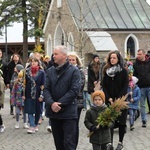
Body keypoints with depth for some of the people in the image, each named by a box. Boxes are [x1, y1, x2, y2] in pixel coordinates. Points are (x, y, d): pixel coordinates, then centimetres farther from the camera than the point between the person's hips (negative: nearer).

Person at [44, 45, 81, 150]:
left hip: (69, 113, -5)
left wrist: (59, 104, -16)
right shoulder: (50, 71, 9)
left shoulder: (74, 71, -5)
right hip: (53, 112, 5)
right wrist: (51, 103, -16)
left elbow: (74, 90, -13)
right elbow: (46, 89, 3)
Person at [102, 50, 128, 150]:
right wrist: (109, 98, -7)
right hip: (109, 101, 2)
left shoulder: (123, 71, -1)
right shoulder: (106, 71, 8)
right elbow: (104, 86, 5)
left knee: (121, 122, 3)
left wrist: (118, 99, -14)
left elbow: (125, 87, -5)